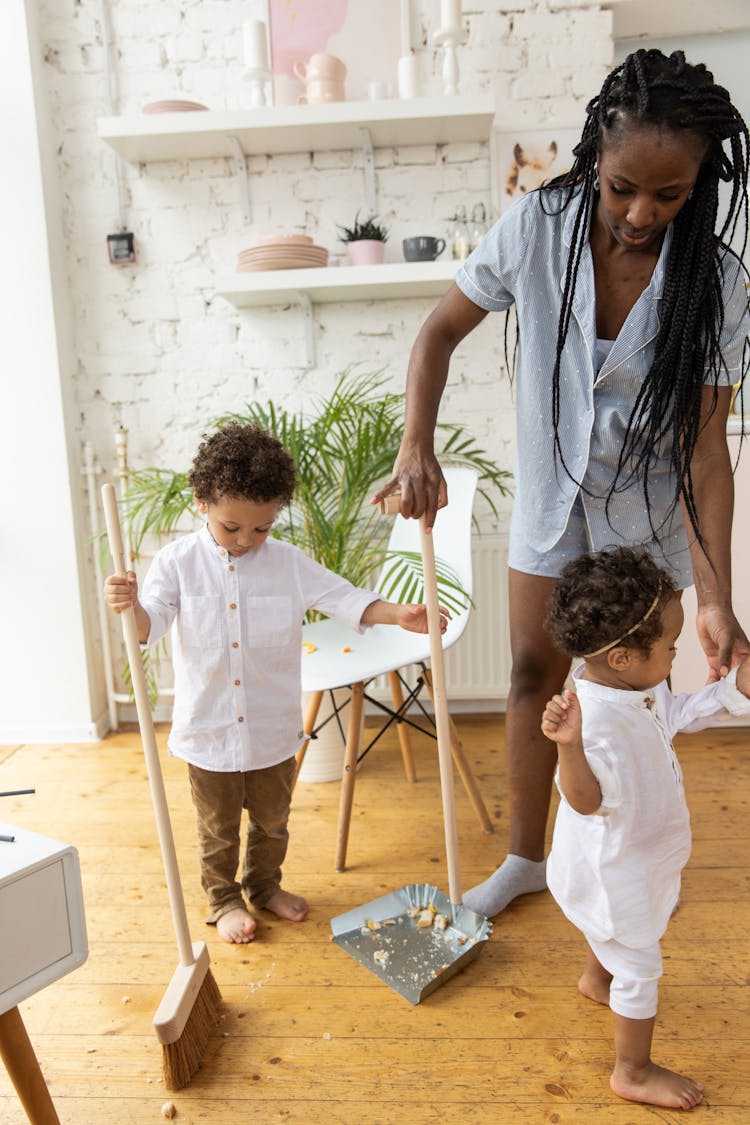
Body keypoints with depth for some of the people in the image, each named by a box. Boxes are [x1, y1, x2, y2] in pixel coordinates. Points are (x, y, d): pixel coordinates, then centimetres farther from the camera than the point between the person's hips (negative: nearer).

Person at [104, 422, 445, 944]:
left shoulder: (290, 562, -7)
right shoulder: (178, 562, -9)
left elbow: (344, 598, -11)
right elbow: (149, 625, -15)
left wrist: (397, 613, -27)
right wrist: (129, 604, -39)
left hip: (273, 728, 2)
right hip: (208, 728, -1)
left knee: (272, 819, 22)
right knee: (217, 828, 18)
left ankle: (265, 886, 47)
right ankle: (224, 898, 41)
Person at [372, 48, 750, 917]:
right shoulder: (539, 227, -17)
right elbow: (442, 330, -9)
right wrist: (417, 445, -25)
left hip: (645, 509, -1)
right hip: (550, 495, 1)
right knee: (534, 670, 8)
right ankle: (525, 857, 28)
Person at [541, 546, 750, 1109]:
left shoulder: (640, 688, -9)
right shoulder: (597, 718, -39)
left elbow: (676, 714, 9)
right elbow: (587, 801, -41)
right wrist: (569, 744, -59)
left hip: (637, 854, 10)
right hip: (611, 867, -9)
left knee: (622, 930, 35)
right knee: (640, 964, 11)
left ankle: (597, 978, 65)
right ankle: (634, 1072, 34)